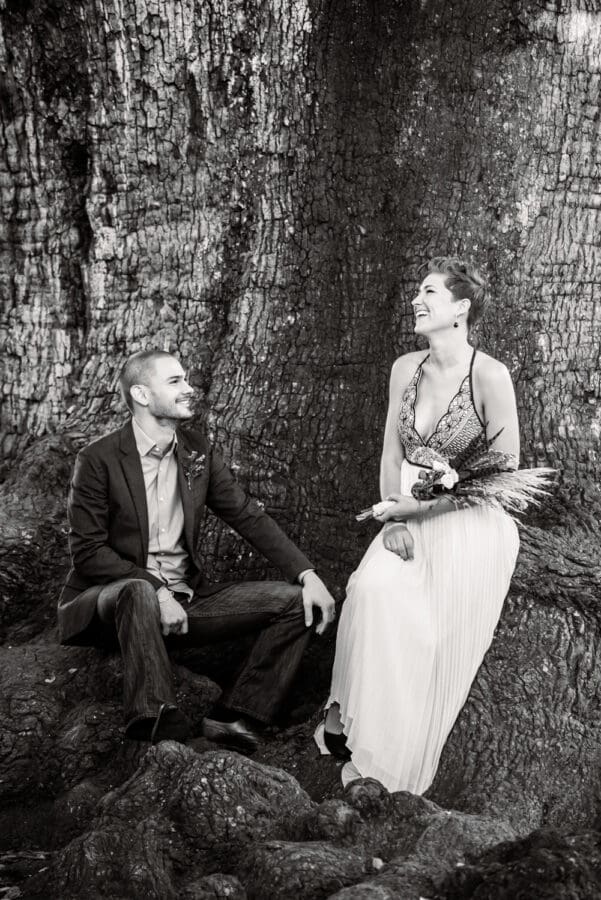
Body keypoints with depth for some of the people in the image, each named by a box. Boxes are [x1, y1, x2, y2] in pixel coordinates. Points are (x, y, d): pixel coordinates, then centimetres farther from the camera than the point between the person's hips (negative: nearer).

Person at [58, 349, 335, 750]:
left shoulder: (197, 449, 5)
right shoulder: (98, 460, -10)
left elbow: (248, 515, 5)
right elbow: (88, 553, -12)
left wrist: (308, 575, -7)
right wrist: (155, 590, -24)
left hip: (185, 599, 5)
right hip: (114, 595, -5)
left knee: (295, 601, -9)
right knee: (138, 592, -40)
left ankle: (235, 717, -15)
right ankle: (161, 730, -38)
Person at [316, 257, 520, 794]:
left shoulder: (489, 376, -13)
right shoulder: (406, 368, 5)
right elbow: (391, 456, 9)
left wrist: (420, 505, -15)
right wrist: (395, 519, -7)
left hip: (469, 526, -4)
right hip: (411, 517, 4)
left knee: (437, 641, -9)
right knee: (373, 589, -23)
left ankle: (398, 772, 7)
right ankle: (354, 717, -8)